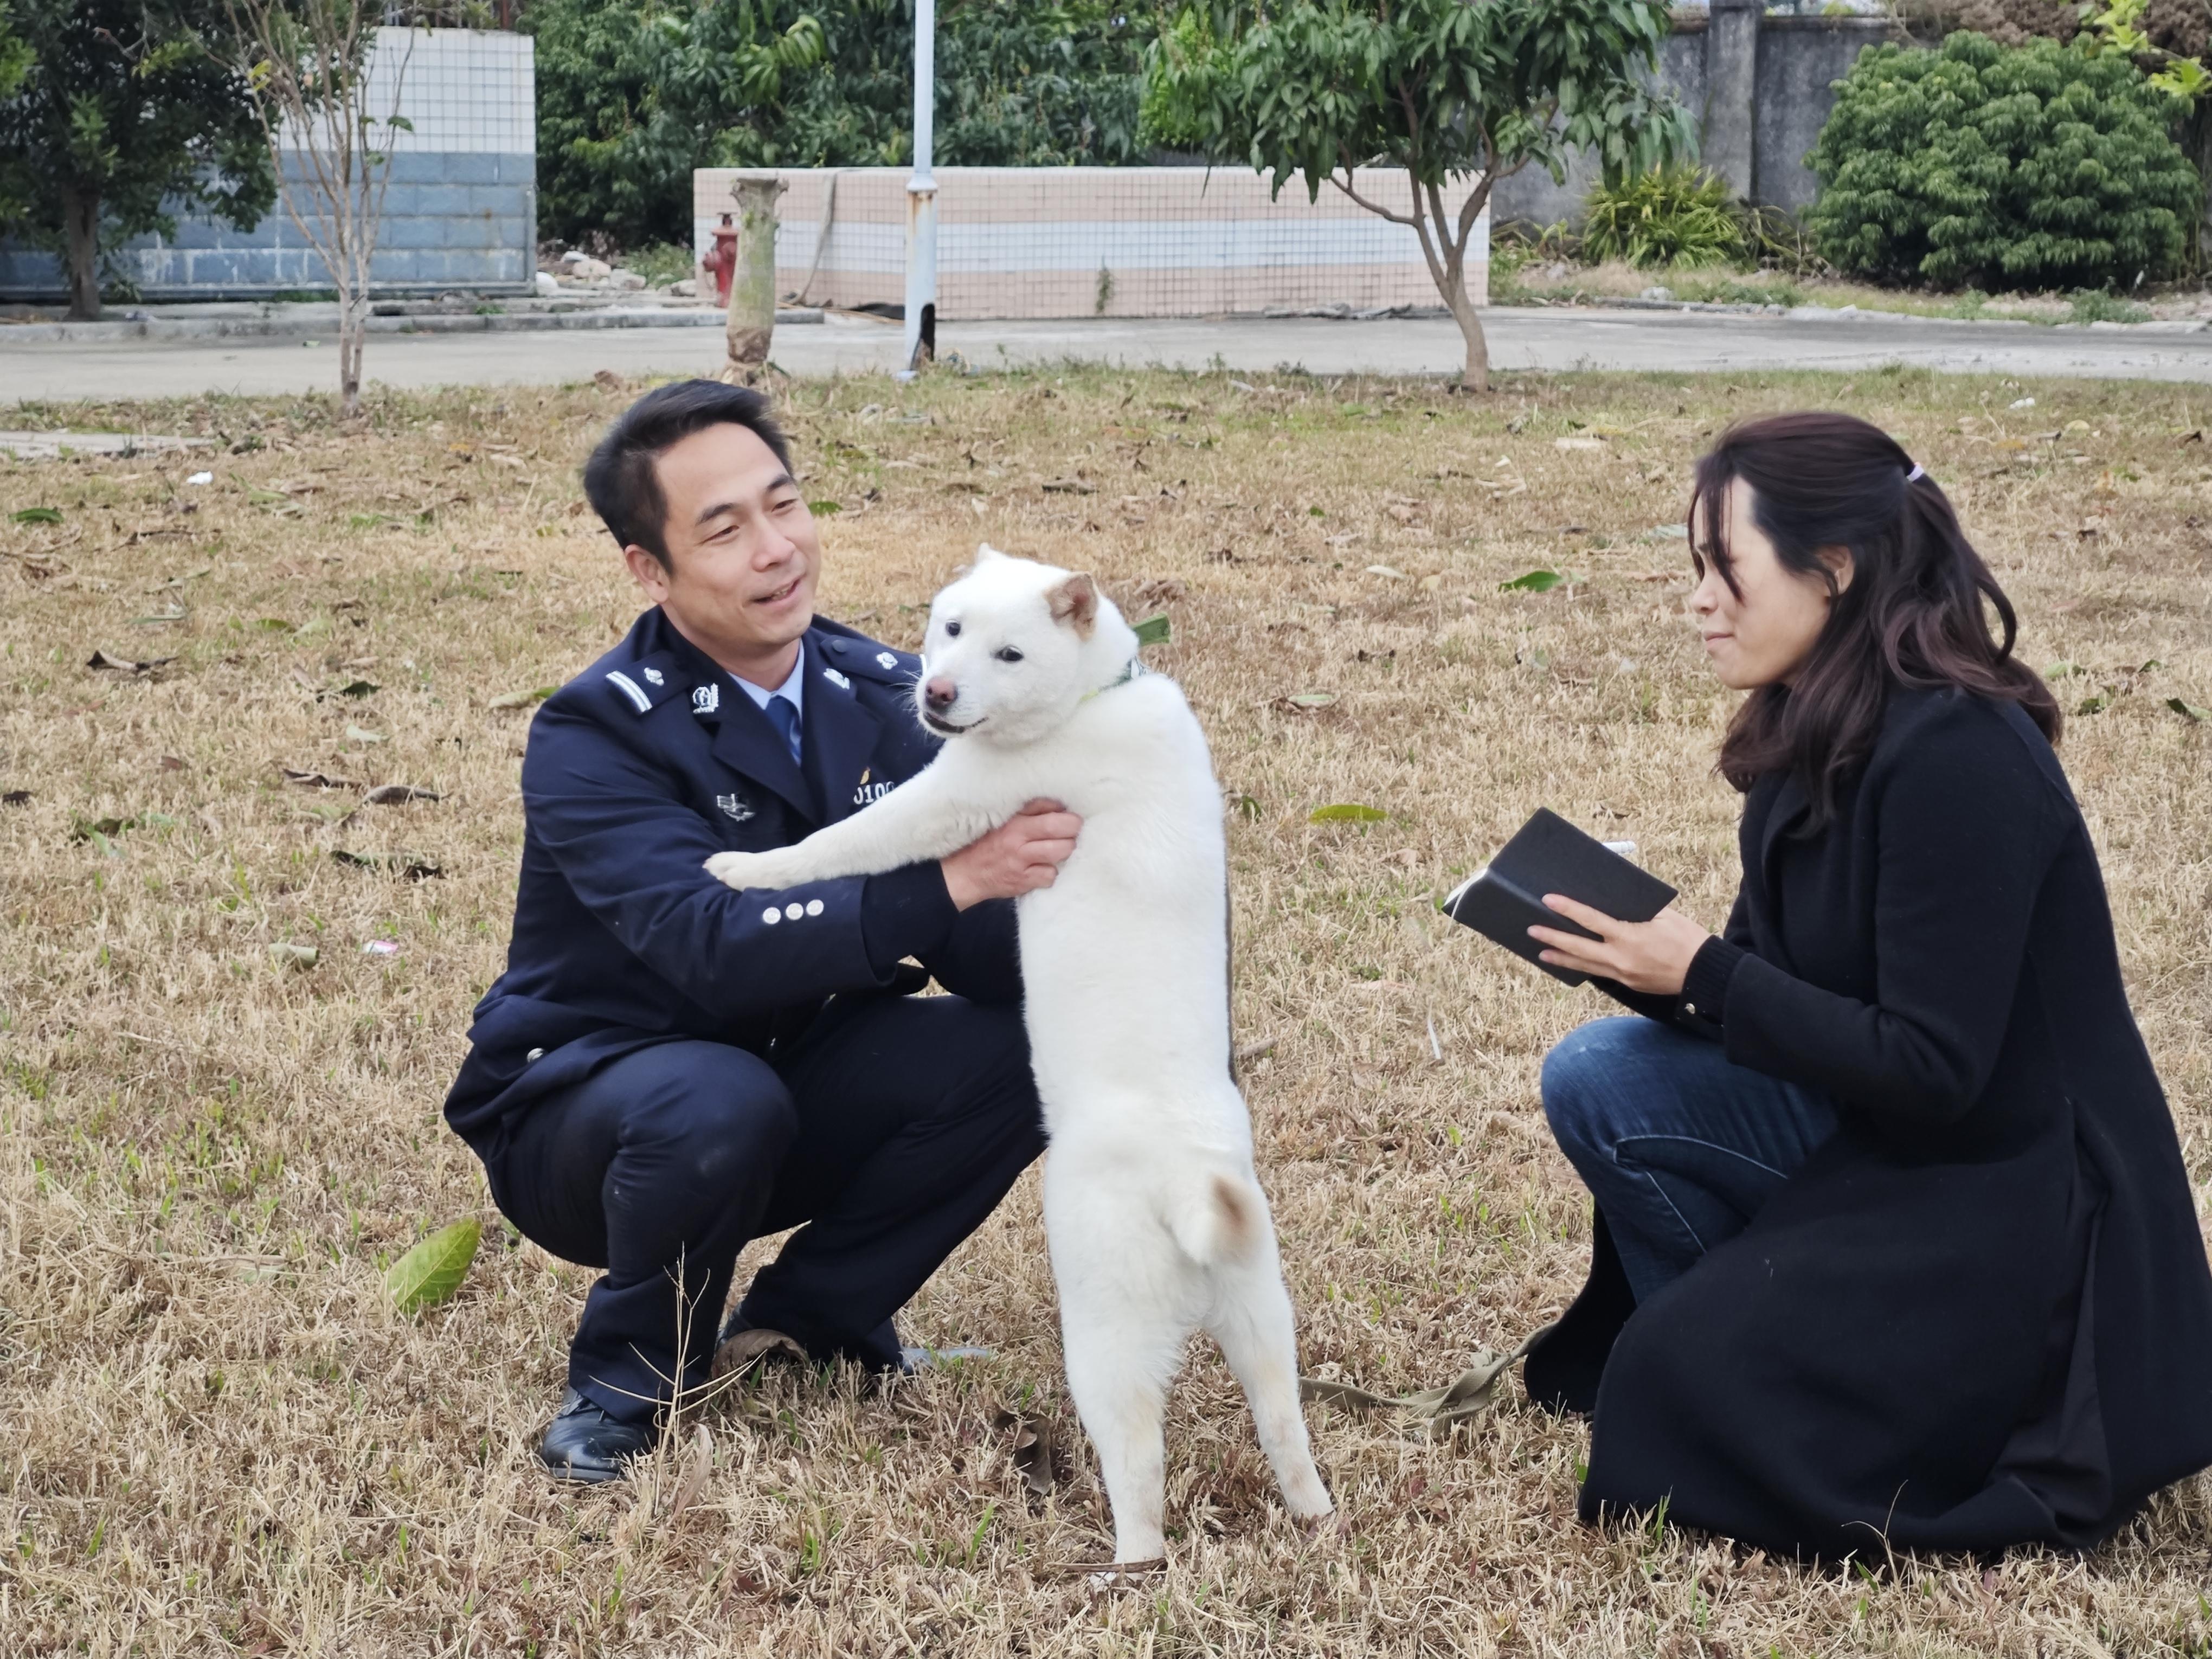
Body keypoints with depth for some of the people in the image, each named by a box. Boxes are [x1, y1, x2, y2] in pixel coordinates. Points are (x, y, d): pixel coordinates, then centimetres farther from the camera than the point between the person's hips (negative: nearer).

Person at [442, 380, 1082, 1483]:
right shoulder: (595, 734, -21)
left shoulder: (880, 696, -4)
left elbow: (979, 947, -11)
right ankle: (631, 1370, -8)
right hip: (584, 1103, -5)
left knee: (1022, 1048, -19)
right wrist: (945, 881, -47)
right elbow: (713, 945, -37)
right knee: (719, 1106, -39)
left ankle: (814, 1312, 2)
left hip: (796, 1076, 5)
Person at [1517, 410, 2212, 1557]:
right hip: (1876, 1141, 9)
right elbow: (1767, 997, 7)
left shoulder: (1956, 754, -25)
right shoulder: (1812, 735, 3)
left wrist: (1701, 973, -23)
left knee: (1682, 1402, -17)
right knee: (1598, 1081, -6)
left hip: (2019, 1207, -9)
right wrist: (1639, 952, -12)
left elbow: (1932, 1068, -25)